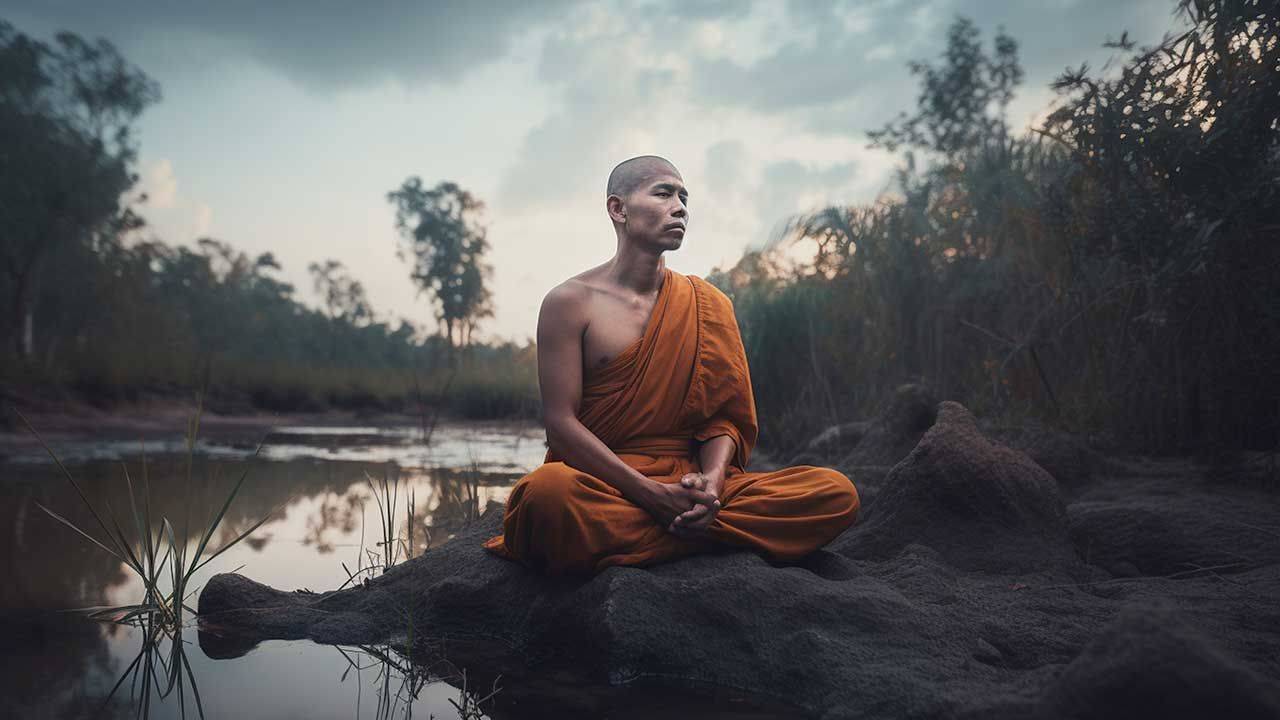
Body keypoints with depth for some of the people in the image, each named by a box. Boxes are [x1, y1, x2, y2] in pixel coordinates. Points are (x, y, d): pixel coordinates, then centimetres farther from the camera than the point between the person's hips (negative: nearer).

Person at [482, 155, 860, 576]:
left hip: (688, 485, 5)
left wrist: (710, 482, -15)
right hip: (600, 485, -5)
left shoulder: (708, 305, 12)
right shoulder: (571, 302, 1)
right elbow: (561, 423, -7)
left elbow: (724, 415, 8)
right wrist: (653, 494, -19)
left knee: (837, 494, -19)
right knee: (549, 490, -40)